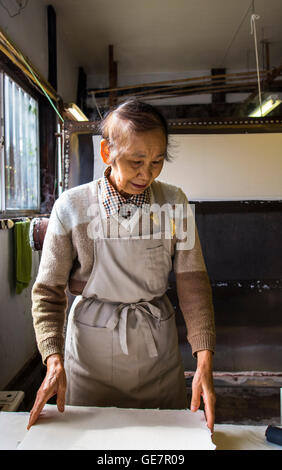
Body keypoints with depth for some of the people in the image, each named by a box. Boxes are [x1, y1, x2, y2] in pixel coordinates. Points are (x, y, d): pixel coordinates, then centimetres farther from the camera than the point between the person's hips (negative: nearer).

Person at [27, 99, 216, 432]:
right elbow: (48, 290, -6)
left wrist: (204, 360, -17)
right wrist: (54, 360, -18)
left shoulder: (174, 203, -6)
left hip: (157, 347, 2)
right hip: (91, 350, -1)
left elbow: (193, 283, -7)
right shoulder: (72, 207, -11)